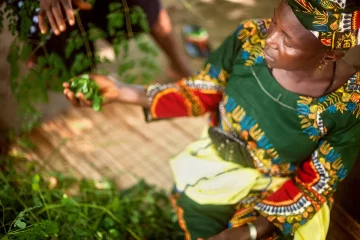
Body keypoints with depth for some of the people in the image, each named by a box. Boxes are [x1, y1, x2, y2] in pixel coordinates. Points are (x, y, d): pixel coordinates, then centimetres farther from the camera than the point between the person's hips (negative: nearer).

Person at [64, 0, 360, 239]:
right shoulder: (250, 38, -21)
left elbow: (313, 186, -16)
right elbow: (200, 92, -6)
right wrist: (122, 92, -16)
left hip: (283, 188, -2)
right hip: (223, 160, 3)